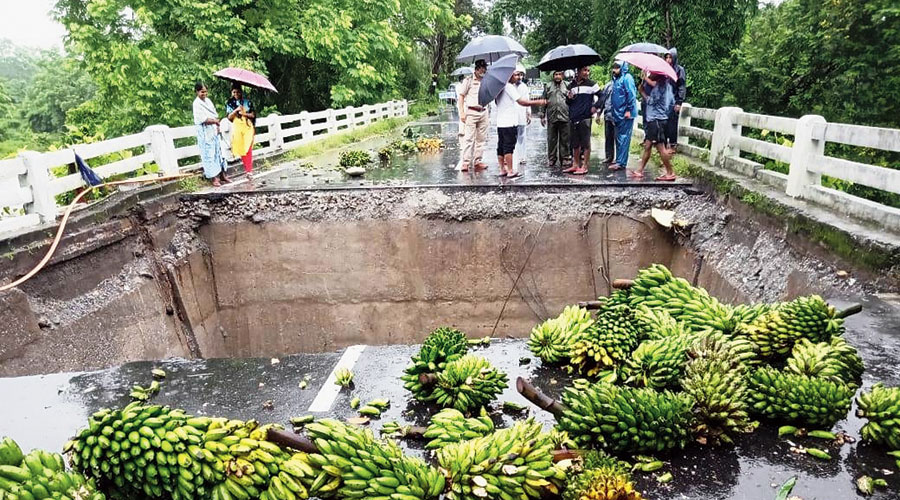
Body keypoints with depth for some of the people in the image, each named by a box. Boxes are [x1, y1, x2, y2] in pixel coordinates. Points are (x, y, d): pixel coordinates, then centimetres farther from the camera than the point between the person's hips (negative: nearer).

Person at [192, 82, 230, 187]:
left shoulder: (208, 100, 11)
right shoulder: (196, 103, -11)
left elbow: (215, 114, 11)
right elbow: (203, 119, -18)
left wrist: (217, 126, -3)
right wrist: (215, 121, -8)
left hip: (214, 130, 7)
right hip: (205, 132, -7)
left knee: (218, 151, 10)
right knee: (209, 154, -3)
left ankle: (222, 175, 18)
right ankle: (214, 178, -1)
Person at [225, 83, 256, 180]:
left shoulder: (247, 102, 5)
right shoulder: (229, 103, 7)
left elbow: (253, 114, 4)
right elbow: (229, 117, 1)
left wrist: (244, 113, -12)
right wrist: (236, 110, -13)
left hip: (248, 127, -1)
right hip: (237, 128, 1)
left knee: (248, 149, -10)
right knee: (241, 149, 1)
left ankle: (249, 170, -10)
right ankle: (247, 168, 13)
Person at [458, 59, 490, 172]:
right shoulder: (468, 81, 1)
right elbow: (461, 96, 1)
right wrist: (462, 112, -8)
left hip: (483, 112, 5)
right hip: (471, 112, -5)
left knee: (481, 138, 5)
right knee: (469, 138, -8)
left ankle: (477, 161, 11)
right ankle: (465, 163, -8)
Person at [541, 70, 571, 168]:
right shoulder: (548, 86, 11)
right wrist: (542, 115, 6)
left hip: (564, 117, 0)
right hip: (551, 117, 1)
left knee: (565, 139, 2)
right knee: (551, 139, 4)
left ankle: (565, 158, 9)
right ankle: (552, 159, 12)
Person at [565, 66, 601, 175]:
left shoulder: (591, 84, 0)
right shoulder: (571, 85, 12)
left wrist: (596, 107, -4)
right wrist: (569, 98, -2)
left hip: (585, 117, -5)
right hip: (573, 117, 5)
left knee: (585, 143, -2)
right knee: (575, 143, 11)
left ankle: (584, 166, 2)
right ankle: (575, 165, 21)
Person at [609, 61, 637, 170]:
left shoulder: (627, 78, -10)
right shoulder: (616, 79, 17)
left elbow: (631, 95, -16)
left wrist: (629, 110, -19)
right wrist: (613, 114, 21)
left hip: (625, 114, -9)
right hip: (618, 114, 9)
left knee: (623, 138, -7)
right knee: (618, 138, 13)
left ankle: (621, 162, -5)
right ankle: (619, 161, 20)